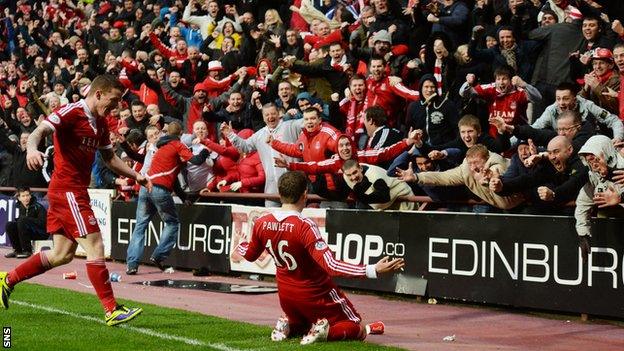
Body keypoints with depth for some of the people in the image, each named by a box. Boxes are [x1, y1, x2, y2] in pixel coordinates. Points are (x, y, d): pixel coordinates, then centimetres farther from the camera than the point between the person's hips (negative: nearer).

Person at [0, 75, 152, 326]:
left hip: (77, 191, 10)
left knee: (62, 254, 13)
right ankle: (112, 310, -8)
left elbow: (110, 158, 24)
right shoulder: (71, 113, -13)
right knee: (95, 247, -11)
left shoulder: (100, 123, 14)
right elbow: (39, 131, -25)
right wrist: (32, 148, -46)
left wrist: (135, 176, 13)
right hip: (67, 190, -10)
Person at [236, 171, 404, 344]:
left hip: (286, 297, 6)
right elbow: (331, 266, -36)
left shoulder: (261, 223, -10)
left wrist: (238, 245, 34)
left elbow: (250, 255, 11)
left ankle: (287, 325, 3)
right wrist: (374, 270, -39)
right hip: (316, 296, -6)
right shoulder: (304, 226, -28)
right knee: (358, 330, 10)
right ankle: (325, 330, -16)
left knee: (302, 322, 36)